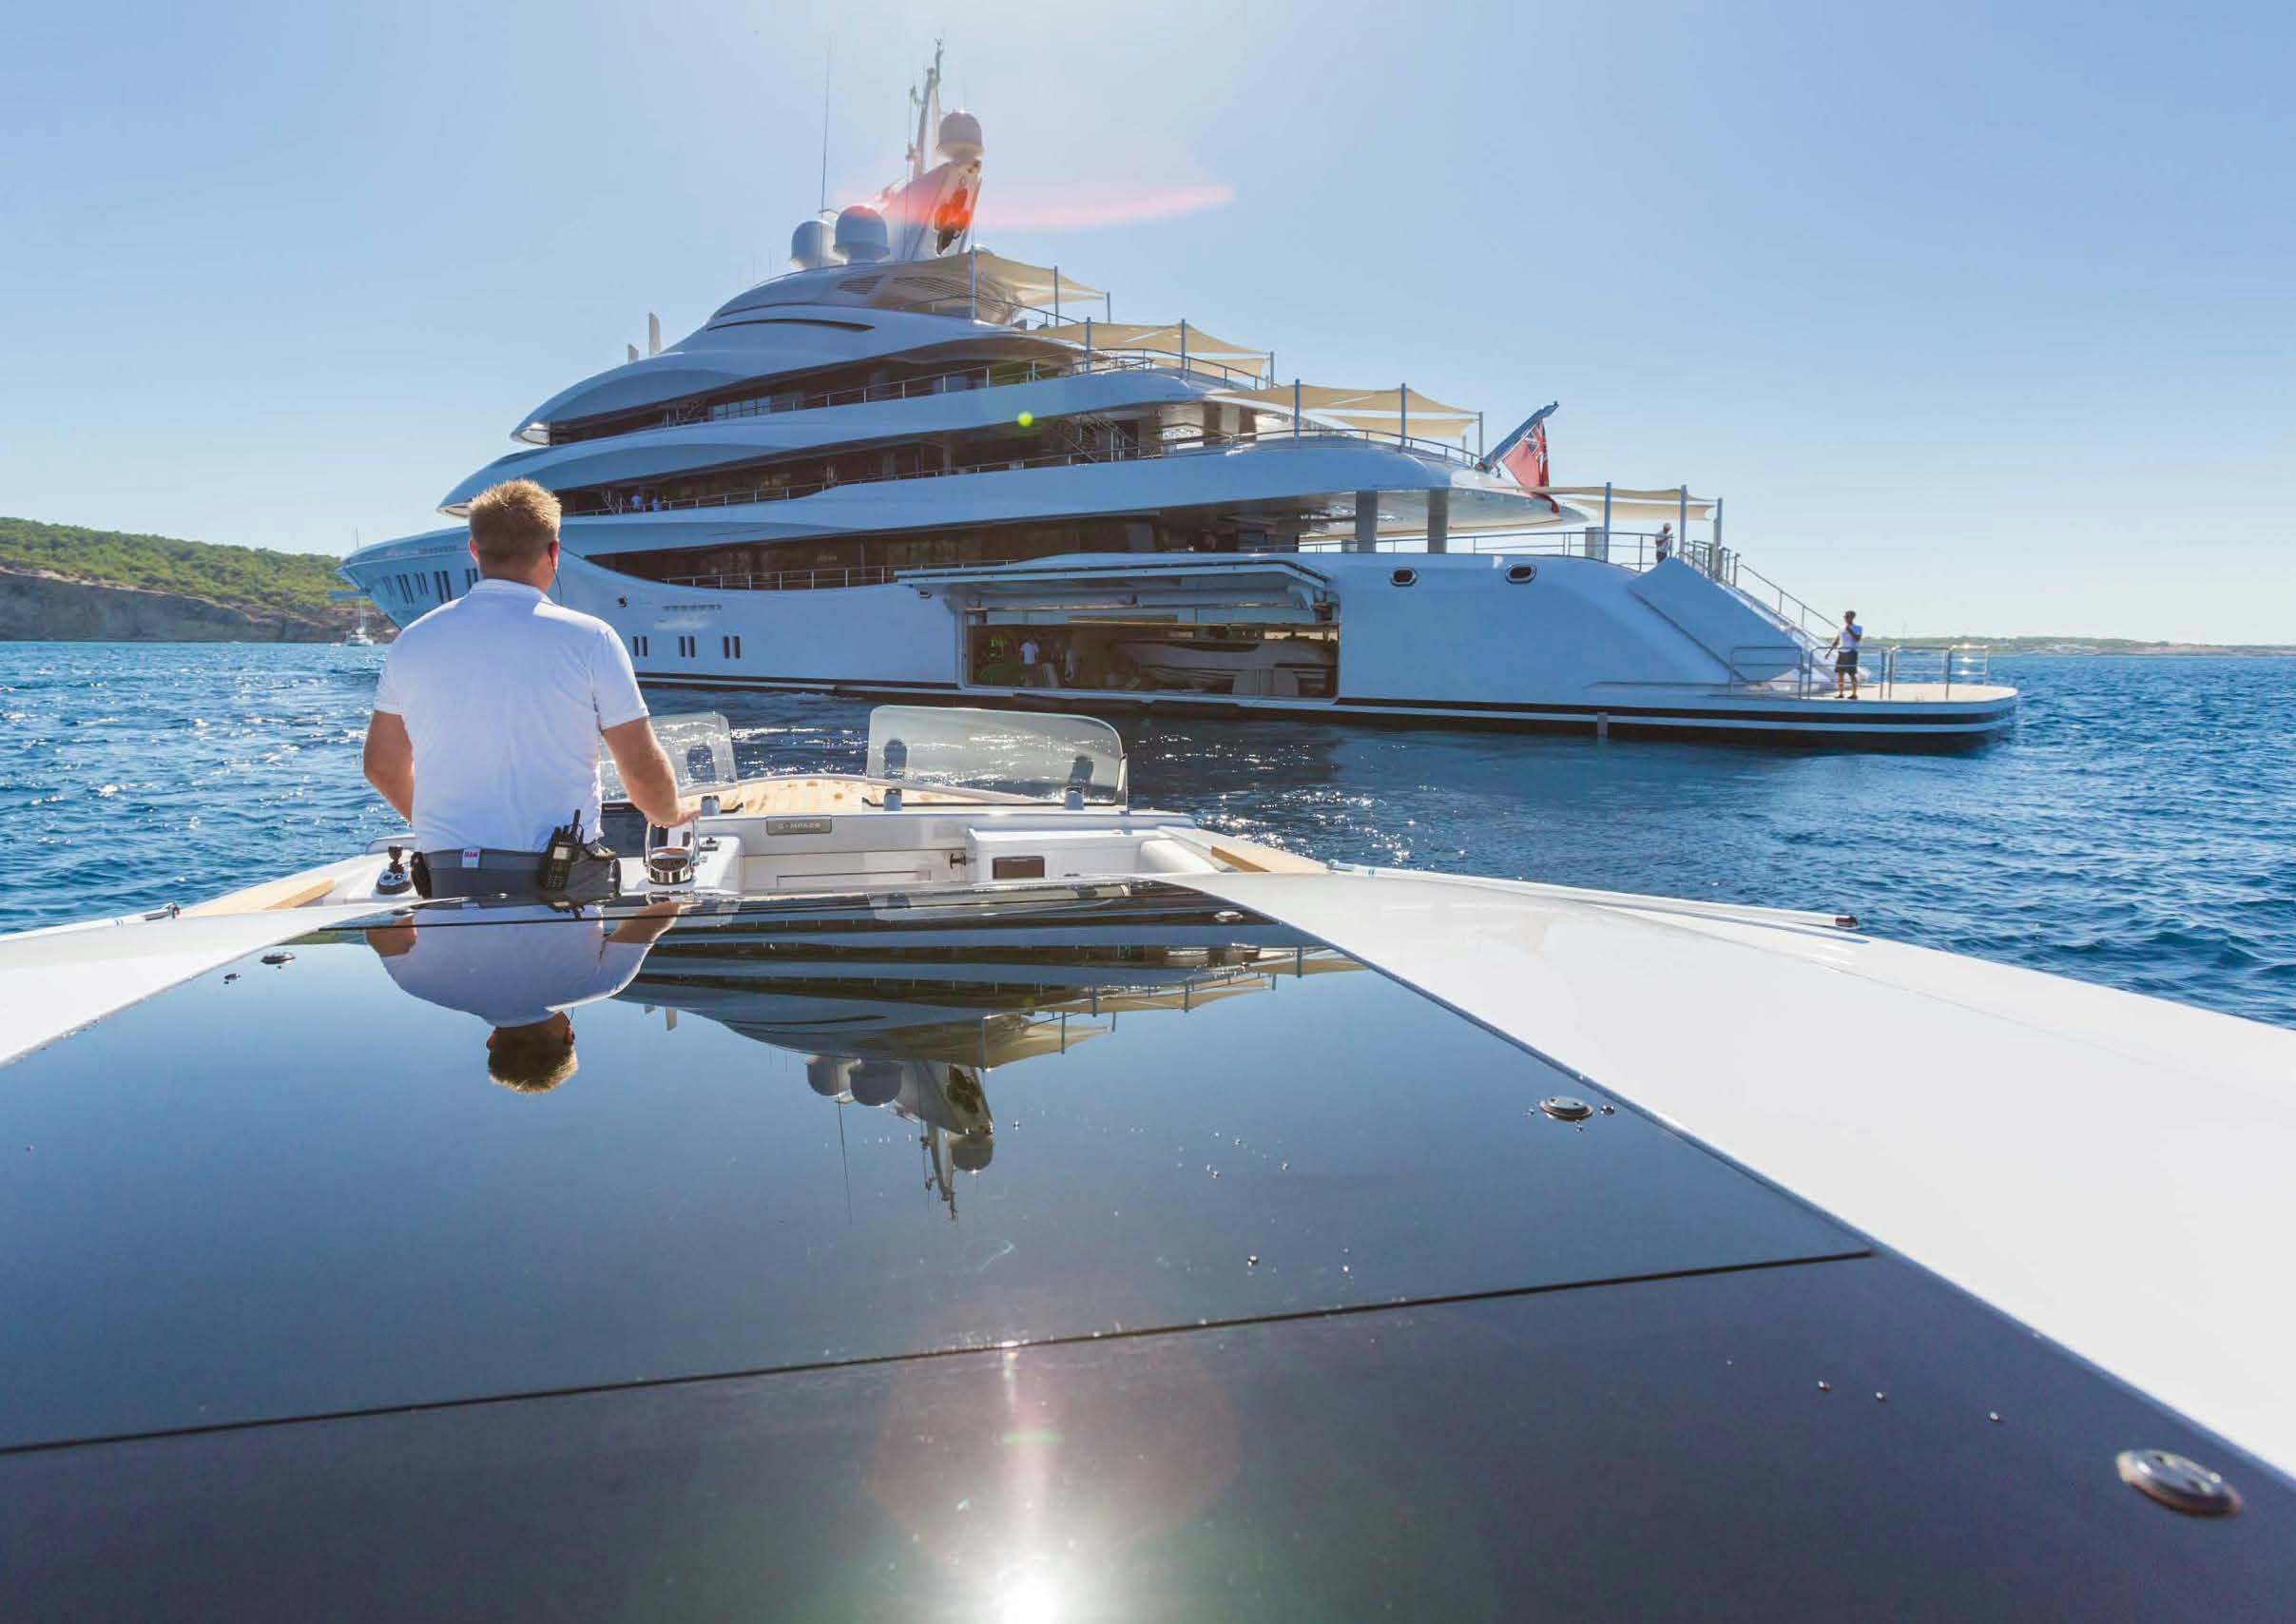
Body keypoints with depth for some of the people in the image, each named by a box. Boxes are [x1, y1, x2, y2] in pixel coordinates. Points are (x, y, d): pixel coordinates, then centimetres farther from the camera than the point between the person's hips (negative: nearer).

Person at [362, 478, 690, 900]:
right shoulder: (588, 639, -6)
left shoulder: (414, 640, 6)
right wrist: (671, 815, 17)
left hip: (449, 880, 3)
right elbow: (644, 772, -5)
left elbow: (382, 766, 18)